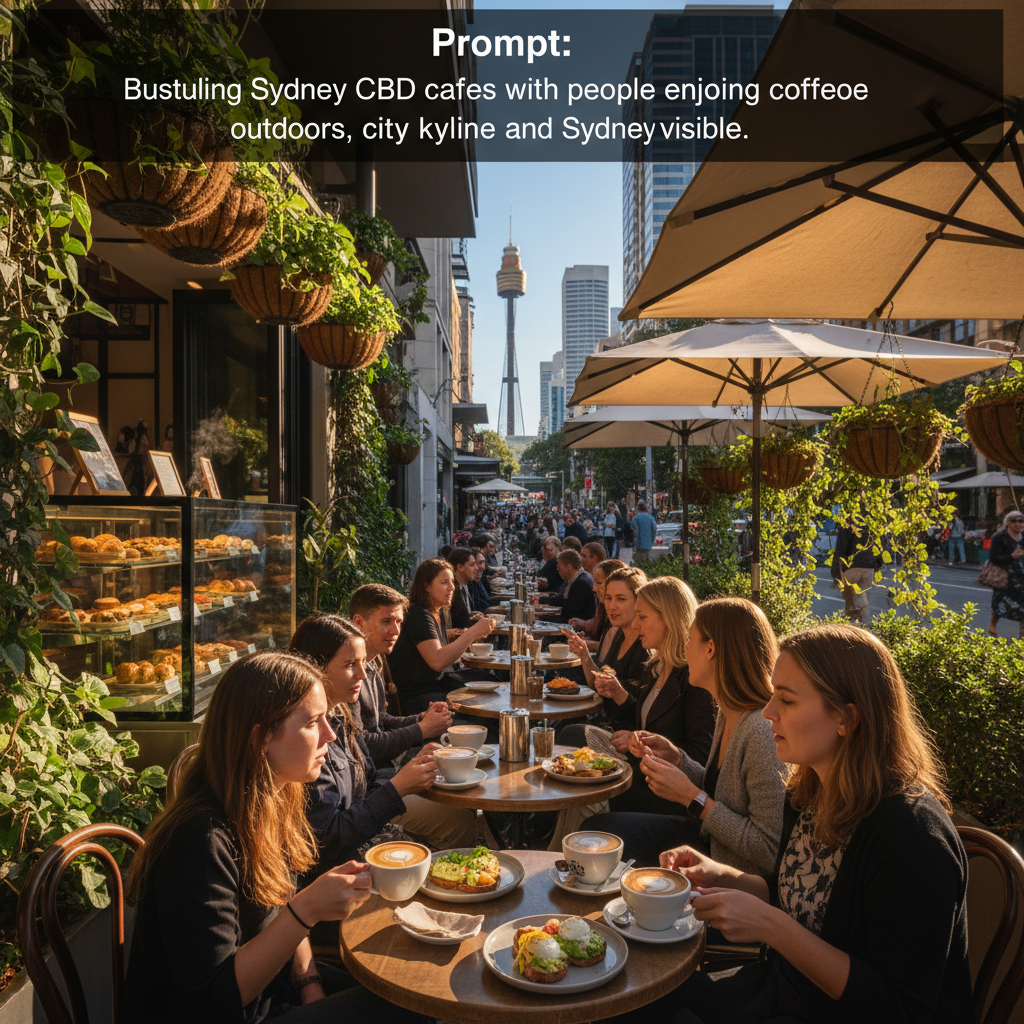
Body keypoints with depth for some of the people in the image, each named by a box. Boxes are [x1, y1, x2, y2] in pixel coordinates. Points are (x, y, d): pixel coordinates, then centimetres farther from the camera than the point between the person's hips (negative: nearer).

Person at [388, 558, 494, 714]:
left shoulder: (440, 612, 8)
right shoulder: (418, 616, -21)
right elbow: (437, 661, -32)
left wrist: (470, 638, 0)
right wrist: (472, 632, -29)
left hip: (438, 683, 9)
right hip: (417, 698, -9)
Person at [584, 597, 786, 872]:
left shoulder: (763, 731, -30)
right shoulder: (728, 714, -1)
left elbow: (771, 851, -27)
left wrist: (691, 796, -24)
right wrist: (675, 758, -4)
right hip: (709, 839, 8)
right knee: (599, 826, 10)